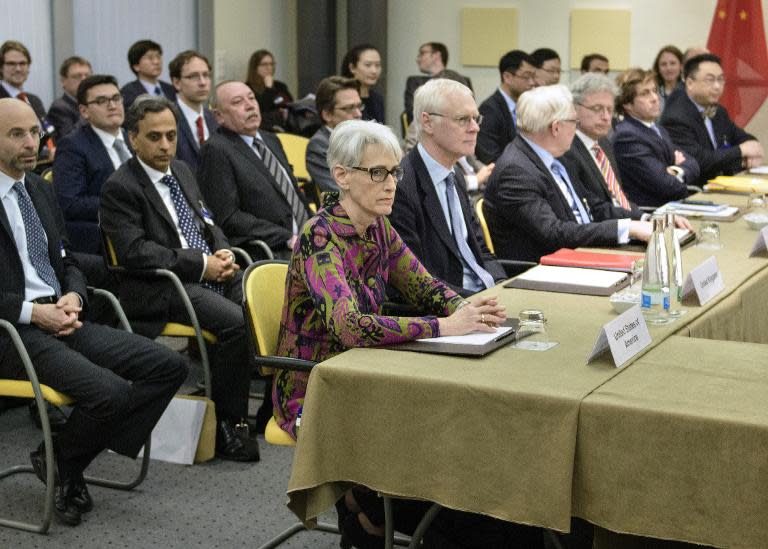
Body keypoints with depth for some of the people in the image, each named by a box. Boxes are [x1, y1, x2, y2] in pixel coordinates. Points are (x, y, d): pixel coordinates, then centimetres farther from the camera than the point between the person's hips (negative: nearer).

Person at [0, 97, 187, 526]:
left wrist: (73, 296, -2)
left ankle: (64, 458, -1)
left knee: (170, 367, -7)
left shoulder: (40, 189, 16)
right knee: (111, 392, -29)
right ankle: (60, 464, 2)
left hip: (62, 320, 8)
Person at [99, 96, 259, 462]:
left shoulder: (181, 171, 19)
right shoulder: (119, 188, -6)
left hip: (210, 272, 8)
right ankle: (226, 425, -17)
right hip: (163, 289, -7)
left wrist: (223, 253, 1)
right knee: (237, 321, -30)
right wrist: (201, 265, -18)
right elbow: (134, 252, -16)